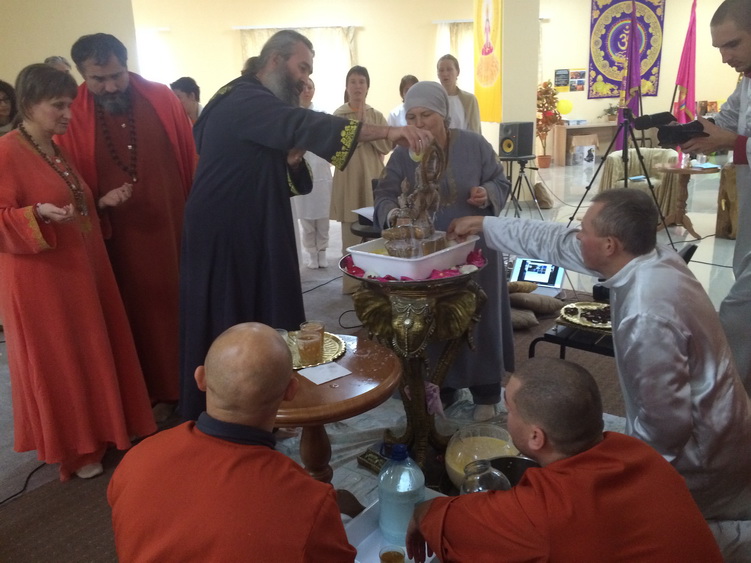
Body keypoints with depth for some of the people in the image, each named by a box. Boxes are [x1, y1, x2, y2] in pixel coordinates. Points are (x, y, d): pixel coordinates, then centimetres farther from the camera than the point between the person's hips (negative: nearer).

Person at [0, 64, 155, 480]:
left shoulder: (58, 149, 12)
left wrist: (103, 202, 6)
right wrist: (39, 214, -31)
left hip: (80, 270, 8)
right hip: (41, 279, -8)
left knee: (92, 355, 14)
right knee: (56, 363, 4)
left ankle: (93, 434, 30)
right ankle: (71, 449, 19)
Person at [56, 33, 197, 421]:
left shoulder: (162, 99, -4)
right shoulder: (72, 116, -6)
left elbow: (190, 158, 0)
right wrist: (97, 210, -13)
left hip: (174, 226, 1)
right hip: (119, 238, 0)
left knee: (183, 304, 12)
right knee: (140, 313, 10)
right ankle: (156, 392, 26)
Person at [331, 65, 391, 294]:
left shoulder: (377, 116, 9)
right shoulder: (339, 115, 0)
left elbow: (386, 145, -3)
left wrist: (365, 124, -9)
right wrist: (356, 122, -13)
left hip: (374, 179, 3)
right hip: (350, 181, -3)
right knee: (352, 235, -2)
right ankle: (353, 283, 7)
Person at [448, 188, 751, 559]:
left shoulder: (645, 317, -34)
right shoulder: (652, 258, -6)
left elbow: (666, 425, -29)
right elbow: (559, 244, 4)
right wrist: (484, 224, 10)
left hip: (699, 456, -8)